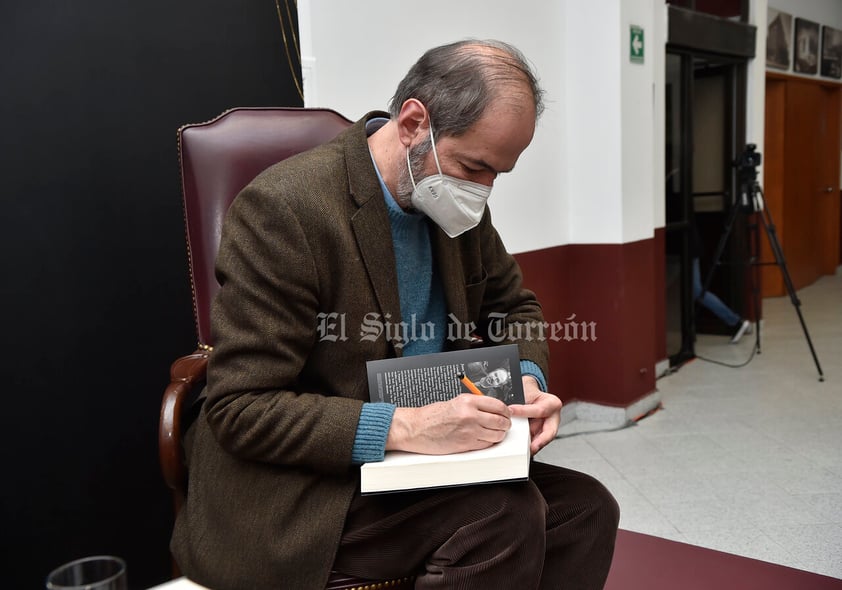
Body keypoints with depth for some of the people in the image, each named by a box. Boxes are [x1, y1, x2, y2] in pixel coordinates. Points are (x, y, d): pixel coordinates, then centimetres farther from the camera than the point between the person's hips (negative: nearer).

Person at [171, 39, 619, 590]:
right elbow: (240, 409, -22)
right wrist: (405, 426, -30)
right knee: (506, 517, -26)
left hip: (425, 451, 7)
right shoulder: (286, 207, -21)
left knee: (586, 507, -10)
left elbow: (513, 305, 16)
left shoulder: (456, 200, 1)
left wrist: (527, 378, -6)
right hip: (300, 487, -6)